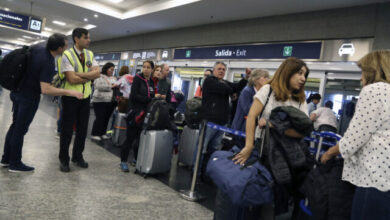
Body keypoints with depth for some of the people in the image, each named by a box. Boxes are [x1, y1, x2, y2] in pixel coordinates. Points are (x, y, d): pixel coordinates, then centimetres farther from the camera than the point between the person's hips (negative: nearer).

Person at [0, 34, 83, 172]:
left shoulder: (36, 48, -2)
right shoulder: (49, 64, -26)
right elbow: (45, 89, -32)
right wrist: (70, 92, -30)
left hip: (17, 92, 8)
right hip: (29, 97, -8)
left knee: (15, 125, 17)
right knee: (20, 129, 2)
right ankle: (15, 164, 15)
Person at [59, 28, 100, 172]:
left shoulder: (90, 54, 5)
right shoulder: (67, 55, -13)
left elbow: (97, 73, -8)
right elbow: (72, 79, -22)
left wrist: (80, 74, -19)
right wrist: (89, 76, -11)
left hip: (85, 96, 5)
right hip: (70, 97, -5)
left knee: (82, 128, 13)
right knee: (67, 129, 5)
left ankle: (77, 156, 30)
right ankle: (63, 159, 21)